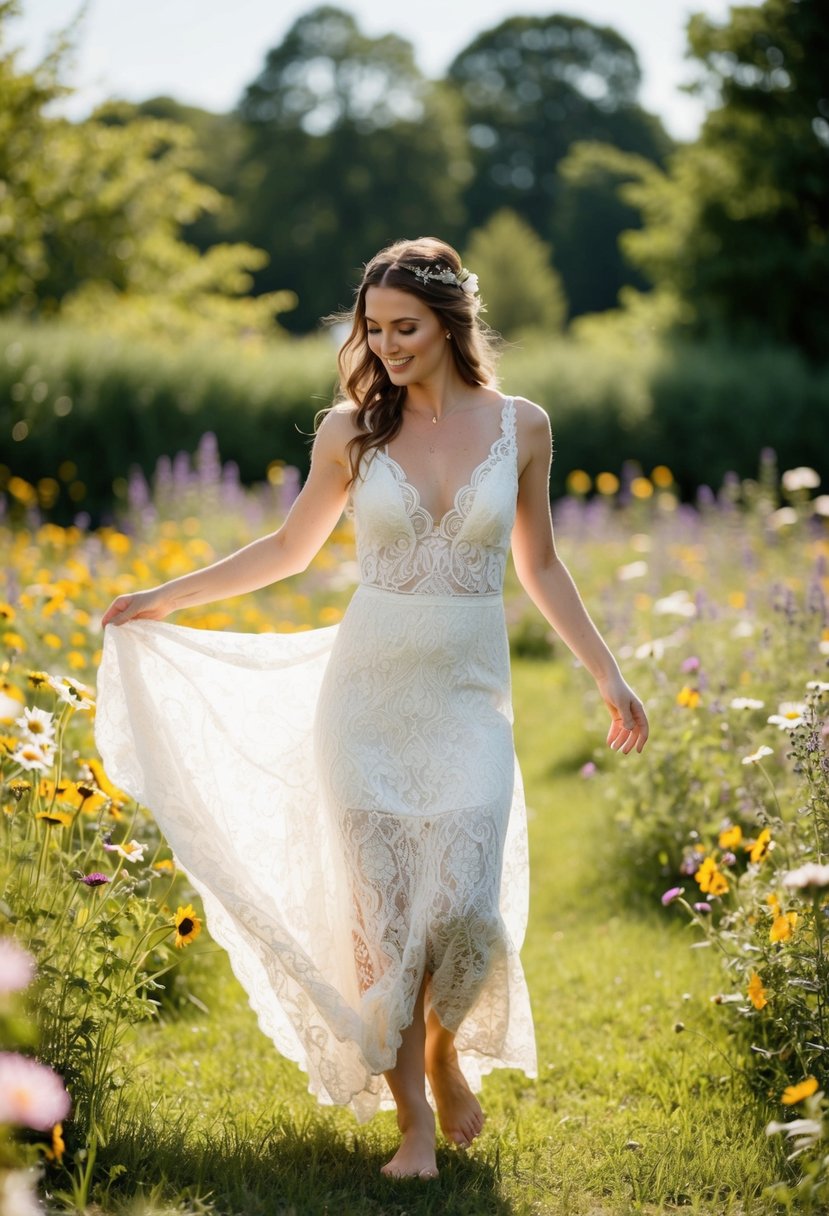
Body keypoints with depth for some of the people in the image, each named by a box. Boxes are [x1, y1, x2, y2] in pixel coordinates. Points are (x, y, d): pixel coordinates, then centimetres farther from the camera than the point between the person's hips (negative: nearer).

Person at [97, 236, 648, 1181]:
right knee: (382, 911, 0)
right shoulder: (351, 430, 0)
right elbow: (290, 549, 12)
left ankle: (447, 1049, 20)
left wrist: (609, 676, 13)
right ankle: (414, 1119, 12)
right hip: (367, 688, 0)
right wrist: (163, 599, 11)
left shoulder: (520, 427, 1)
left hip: (470, 697, 0)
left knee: (465, 903, -11)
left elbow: (538, 566, 12)